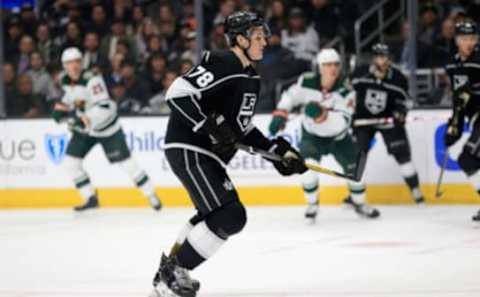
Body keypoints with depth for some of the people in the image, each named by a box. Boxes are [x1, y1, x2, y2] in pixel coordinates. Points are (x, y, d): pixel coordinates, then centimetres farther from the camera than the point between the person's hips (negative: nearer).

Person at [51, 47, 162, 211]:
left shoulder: (92, 80, -27)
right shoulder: (66, 81, -4)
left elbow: (106, 108, -35)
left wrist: (86, 119, -46)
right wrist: (61, 108, -5)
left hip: (106, 128, -7)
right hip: (83, 130, 7)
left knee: (125, 162, -4)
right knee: (71, 161, -3)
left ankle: (151, 196, 8)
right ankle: (91, 198, 9)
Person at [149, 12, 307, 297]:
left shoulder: (251, 77, 14)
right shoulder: (223, 64, -17)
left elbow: (241, 126, 22)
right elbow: (178, 93, -25)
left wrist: (277, 150, 14)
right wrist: (210, 128, -28)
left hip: (208, 153, 11)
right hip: (188, 148, -11)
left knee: (214, 213, 27)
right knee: (231, 217, -18)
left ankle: (171, 269, 38)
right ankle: (172, 274, -11)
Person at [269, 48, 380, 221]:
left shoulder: (345, 92, -23)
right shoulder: (306, 82, -19)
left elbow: (342, 123, -34)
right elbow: (290, 96, 0)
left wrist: (322, 114, -47)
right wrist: (280, 115, -11)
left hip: (338, 137, 1)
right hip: (312, 136, -1)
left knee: (354, 169, 5)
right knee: (308, 167, -24)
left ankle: (359, 203, 33)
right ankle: (312, 205, -1)